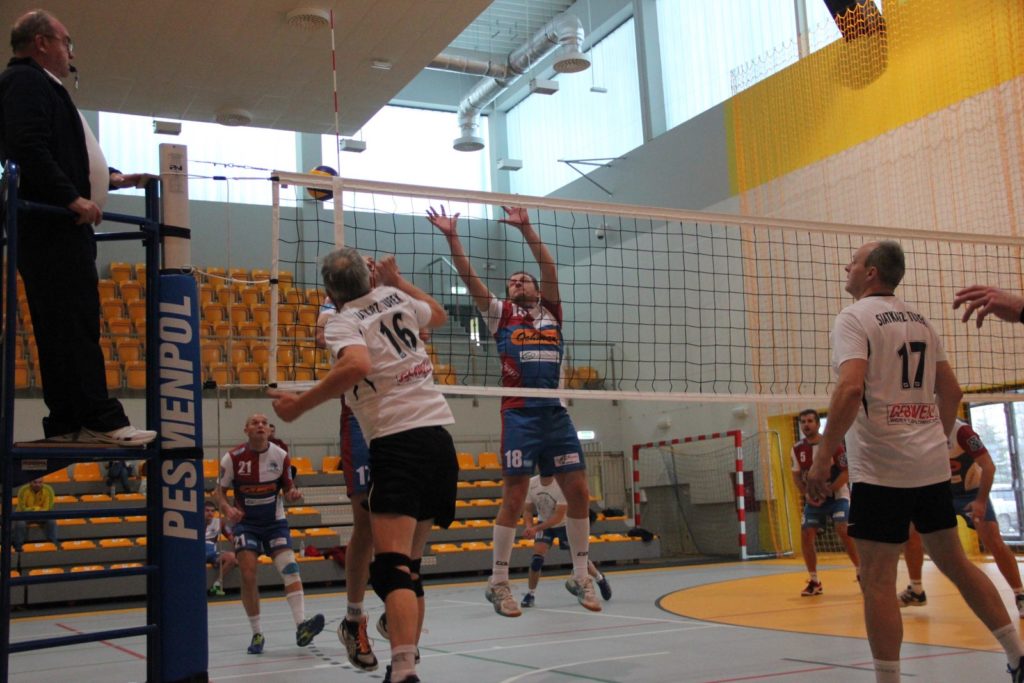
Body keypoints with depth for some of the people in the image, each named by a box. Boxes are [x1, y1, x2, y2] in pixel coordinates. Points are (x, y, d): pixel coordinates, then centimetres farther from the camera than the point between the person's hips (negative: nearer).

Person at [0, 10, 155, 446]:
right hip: (52, 225, -11)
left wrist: (110, 178, 25)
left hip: (60, 227, 11)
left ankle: (67, 422, 5)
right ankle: (100, 419, -18)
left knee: (68, 324, 6)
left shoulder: (38, 86, 28)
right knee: (75, 321, -15)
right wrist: (72, 198, -20)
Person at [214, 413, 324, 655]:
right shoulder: (233, 458, -10)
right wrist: (227, 508, -23)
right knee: (248, 575, -11)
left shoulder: (280, 456, -4)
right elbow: (219, 491, -2)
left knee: (290, 568, -16)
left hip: (275, 522, 1)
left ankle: (301, 626, -25)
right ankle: (257, 634, 3)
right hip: (245, 522, -1)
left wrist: (293, 494, -16)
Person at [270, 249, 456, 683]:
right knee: (410, 564, 15)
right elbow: (438, 315, 36)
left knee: (392, 567, -16)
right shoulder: (394, 296, 16)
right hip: (439, 435, 7)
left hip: (398, 440, -7)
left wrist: (299, 405, -15)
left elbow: (357, 365, -24)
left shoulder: (342, 323, -2)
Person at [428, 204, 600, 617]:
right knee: (514, 496, -5)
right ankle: (498, 583, 4)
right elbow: (469, 276, 4)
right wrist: (451, 237, -5)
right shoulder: (501, 315, 12)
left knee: (578, 492, 2)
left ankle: (581, 576, 15)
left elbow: (549, 268, 5)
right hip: (520, 413, -3)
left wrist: (526, 228, -3)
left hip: (557, 412, 3)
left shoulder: (551, 313, 17)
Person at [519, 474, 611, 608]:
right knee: (537, 557, -19)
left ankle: (601, 579, 34)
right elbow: (527, 510, -8)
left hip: (564, 524, -2)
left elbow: (559, 516, -31)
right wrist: (529, 527, -28)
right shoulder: (531, 483, -20)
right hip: (544, 523, 2)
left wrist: (536, 529, -38)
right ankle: (531, 594, -4)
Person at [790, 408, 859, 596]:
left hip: (837, 496, -4)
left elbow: (846, 473, -13)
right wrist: (806, 494, -9)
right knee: (806, 535, -5)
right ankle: (814, 582, 8)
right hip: (813, 500, 4)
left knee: (844, 531, -21)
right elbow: (797, 476, 9)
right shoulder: (797, 449, -1)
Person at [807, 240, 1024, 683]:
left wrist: (823, 457, -19)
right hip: (932, 466, 8)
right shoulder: (920, 321, 15)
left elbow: (851, 387, -22)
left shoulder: (854, 318, -8)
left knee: (877, 581, -2)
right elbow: (951, 391, 18)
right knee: (955, 563, 19)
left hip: (880, 470, -8)